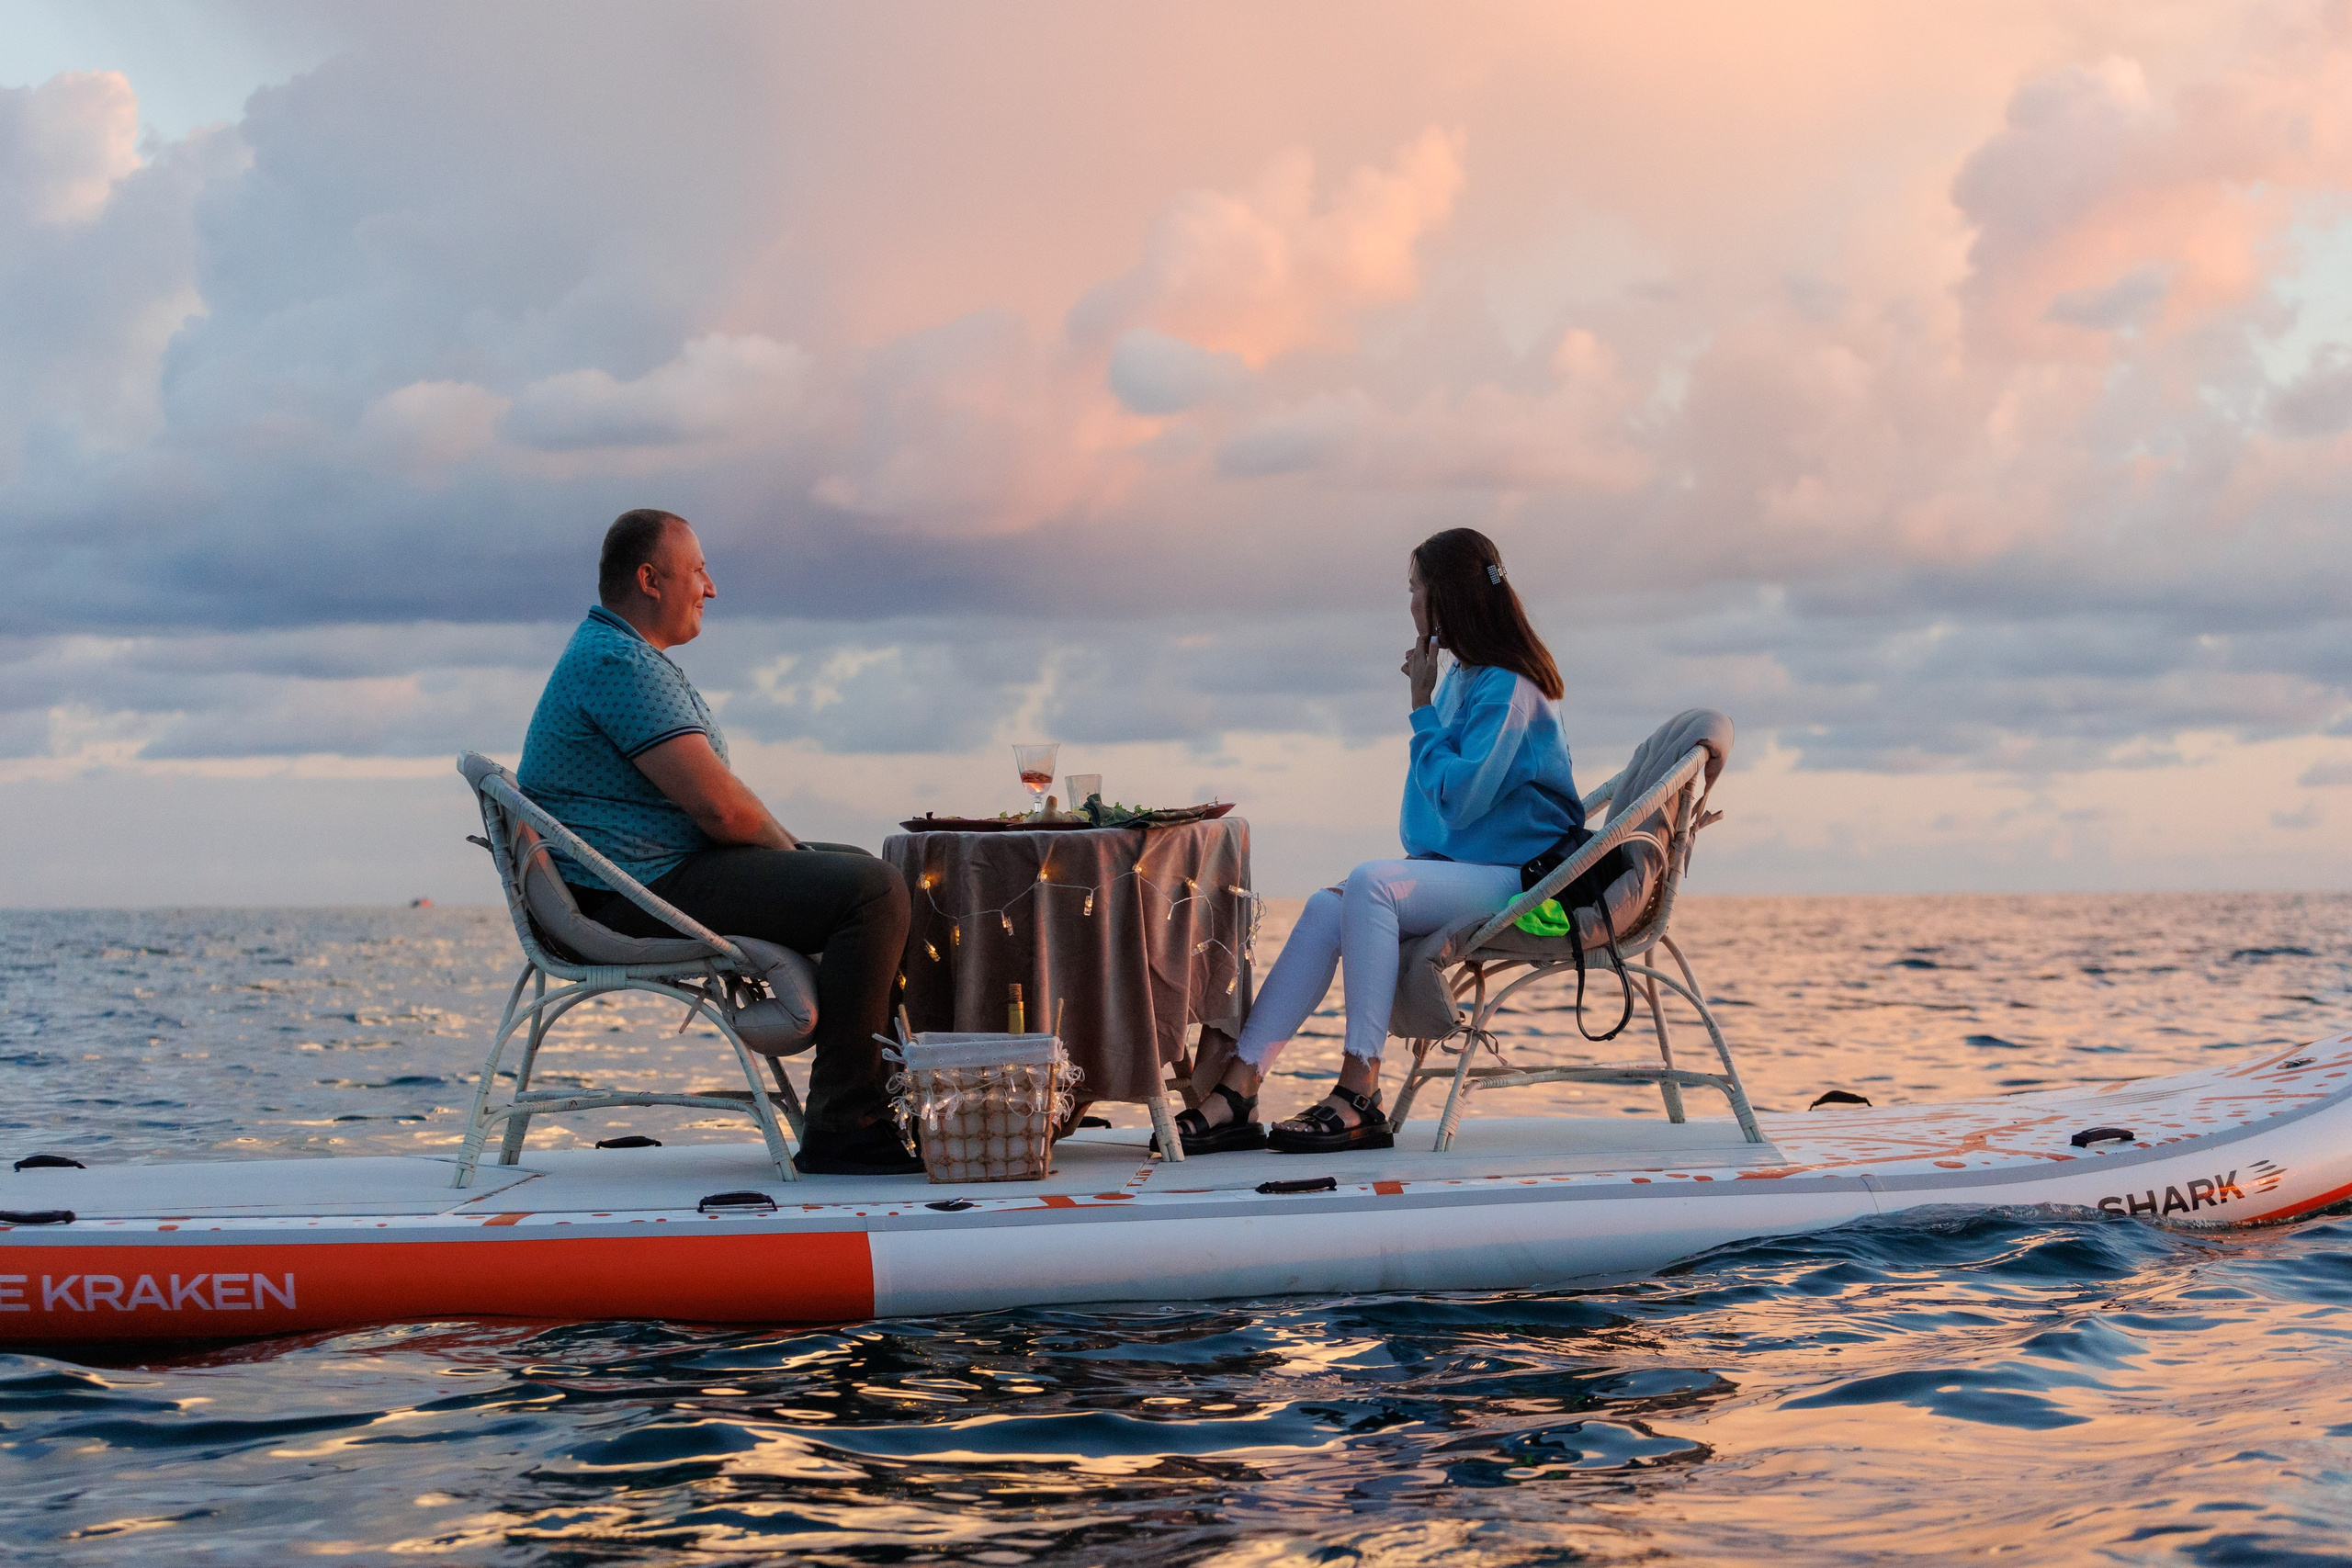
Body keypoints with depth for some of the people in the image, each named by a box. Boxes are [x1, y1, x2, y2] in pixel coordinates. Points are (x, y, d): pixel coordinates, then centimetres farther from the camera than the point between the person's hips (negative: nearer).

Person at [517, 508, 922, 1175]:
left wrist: (788, 849, 6)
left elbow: (713, 798, 21)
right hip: (647, 894, -12)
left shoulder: (624, 654, 20)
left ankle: (891, 1087, 23)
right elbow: (720, 805, -23)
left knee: (861, 869, 21)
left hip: (675, 866, 12)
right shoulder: (617, 663, -17)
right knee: (873, 892, -21)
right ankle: (843, 1126, -20)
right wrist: (790, 848, -5)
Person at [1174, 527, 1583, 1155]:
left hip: (1514, 879, -9)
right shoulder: (1462, 676, 16)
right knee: (1329, 908, -12)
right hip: (1459, 869, 9)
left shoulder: (1509, 688, -13)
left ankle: (1359, 1097, -32)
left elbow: (1460, 797, -21)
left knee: (1371, 883, -30)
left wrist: (1422, 708, -11)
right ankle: (1238, 1092, -20)